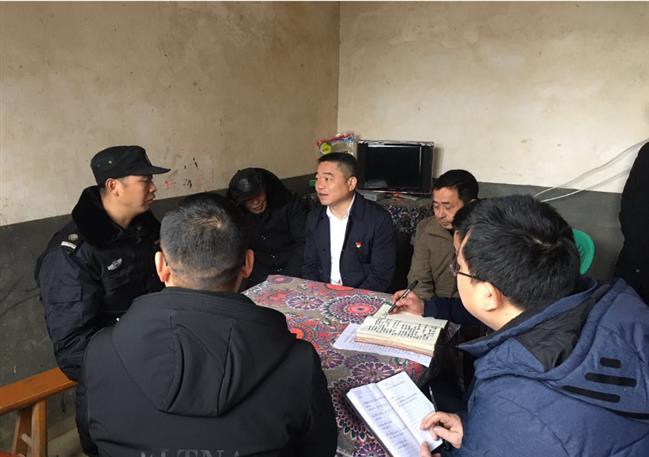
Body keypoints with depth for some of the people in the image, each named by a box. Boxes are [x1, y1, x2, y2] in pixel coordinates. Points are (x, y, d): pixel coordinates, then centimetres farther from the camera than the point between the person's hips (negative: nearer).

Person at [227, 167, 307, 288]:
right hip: (261, 277, 3)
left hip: (295, 274, -2)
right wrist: (267, 279, -12)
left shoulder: (289, 203, -7)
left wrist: (288, 278, -17)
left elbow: (304, 243, -10)